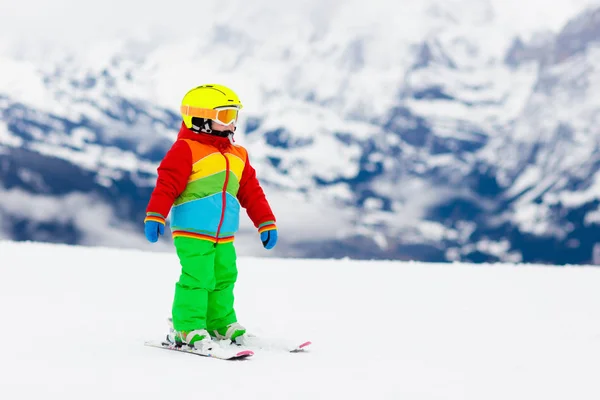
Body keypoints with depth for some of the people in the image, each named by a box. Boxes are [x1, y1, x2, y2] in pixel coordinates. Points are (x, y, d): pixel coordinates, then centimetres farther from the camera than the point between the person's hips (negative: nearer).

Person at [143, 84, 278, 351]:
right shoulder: (186, 149, -8)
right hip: (192, 232, -7)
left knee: (224, 278, 14)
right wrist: (154, 216, -25)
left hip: (224, 236, 7)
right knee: (197, 278, -12)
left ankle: (220, 322, 29)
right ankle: (188, 328, -3)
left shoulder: (237, 156, 14)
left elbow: (251, 192, 18)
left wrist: (266, 222, 17)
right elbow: (167, 183, -16)